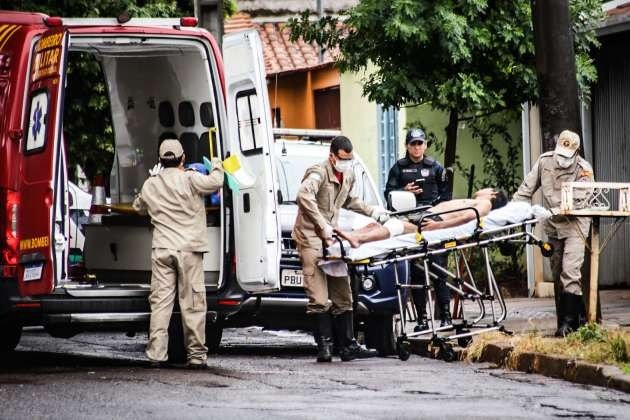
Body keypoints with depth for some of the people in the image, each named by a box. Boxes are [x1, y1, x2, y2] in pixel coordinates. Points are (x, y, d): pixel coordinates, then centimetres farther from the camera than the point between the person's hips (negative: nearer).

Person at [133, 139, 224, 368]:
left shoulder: (150, 184, 9)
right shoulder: (190, 179, -7)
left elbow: (138, 207, 25)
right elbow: (215, 183, -12)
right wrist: (217, 167, 9)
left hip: (161, 249, 3)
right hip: (188, 249, -3)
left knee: (160, 301, 3)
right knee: (192, 303, 1)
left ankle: (156, 354, -2)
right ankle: (196, 355, 4)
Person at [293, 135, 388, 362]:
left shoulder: (348, 176, 14)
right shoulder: (319, 173, -13)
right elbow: (304, 196, -32)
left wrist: (371, 212, 26)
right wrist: (323, 226, -34)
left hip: (331, 237, 8)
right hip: (311, 237, -8)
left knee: (342, 297, 7)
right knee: (319, 299, -13)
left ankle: (348, 346, 11)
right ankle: (324, 347, -12)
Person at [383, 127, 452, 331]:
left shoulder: (435, 167, 13)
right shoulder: (399, 168, 12)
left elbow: (445, 194, 13)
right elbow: (389, 194, 9)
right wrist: (405, 191, -9)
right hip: (410, 222, 0)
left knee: (439, 270, -5)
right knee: (416, 273, 1)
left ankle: (446, 316, -2)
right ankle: (422, 319, 4)